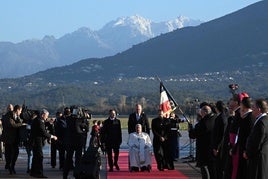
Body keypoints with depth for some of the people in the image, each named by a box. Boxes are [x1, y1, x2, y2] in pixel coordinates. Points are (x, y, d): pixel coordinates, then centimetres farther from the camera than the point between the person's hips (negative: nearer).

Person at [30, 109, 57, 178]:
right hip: (37, 141, -11)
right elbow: (43, 132, -21)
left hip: (36, 141, 11)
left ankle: (33, 172, 23)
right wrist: (52, 136, -13)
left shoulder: (37, 120, 13)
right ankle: (39, 173, -10)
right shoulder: (39, 121, -19)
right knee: (40, 157, -10)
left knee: (36, 157, 16)